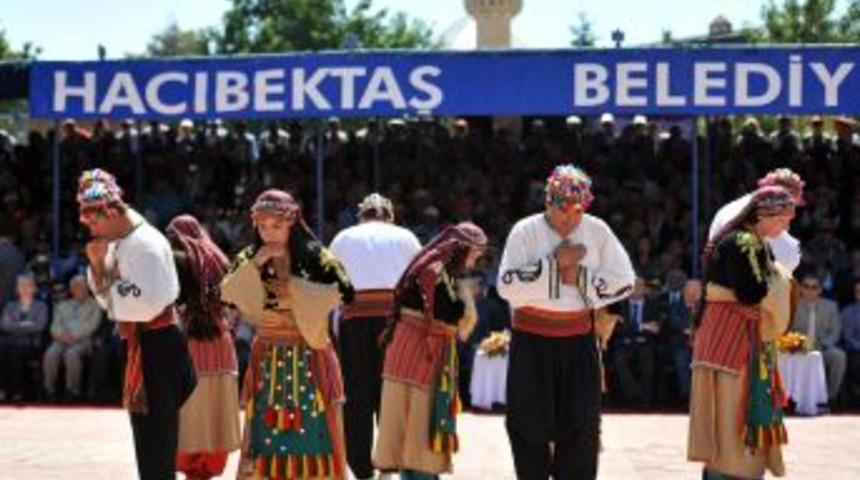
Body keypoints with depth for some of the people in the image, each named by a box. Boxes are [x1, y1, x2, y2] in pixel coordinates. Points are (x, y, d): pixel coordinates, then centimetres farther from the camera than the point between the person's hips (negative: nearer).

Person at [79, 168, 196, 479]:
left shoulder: (146, 244, -19)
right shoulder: (120, 243, 11)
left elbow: (149, 304, -27)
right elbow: (108, 298, 16)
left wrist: (113, 284, -13)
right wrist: (98, 264, -1)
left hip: (156, 345, -10)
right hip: (140, 344, 10)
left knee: (156, 434, -6)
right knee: (147, 433, 19)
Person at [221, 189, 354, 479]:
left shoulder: (315, 257, -5)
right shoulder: (249, 259, 4)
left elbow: (345, 294, -13)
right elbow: (227, 296, -8)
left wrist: (294, 287, -13)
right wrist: (255, 264, -19)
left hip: (310, 356, -2)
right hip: (267, 359, 2)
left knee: (311, 429, -1)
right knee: (265, 431, -1)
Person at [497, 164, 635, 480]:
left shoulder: (597, 231, -1)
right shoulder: (526, 231, -8)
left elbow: (625, 280, 0)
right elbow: (507, 286, -17)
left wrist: (581, 278, -12)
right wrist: (554, 263, -19)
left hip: (579, 339, 2)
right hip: (532, 340, -2)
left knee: (581, 424, 4)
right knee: (530, 421, 4)